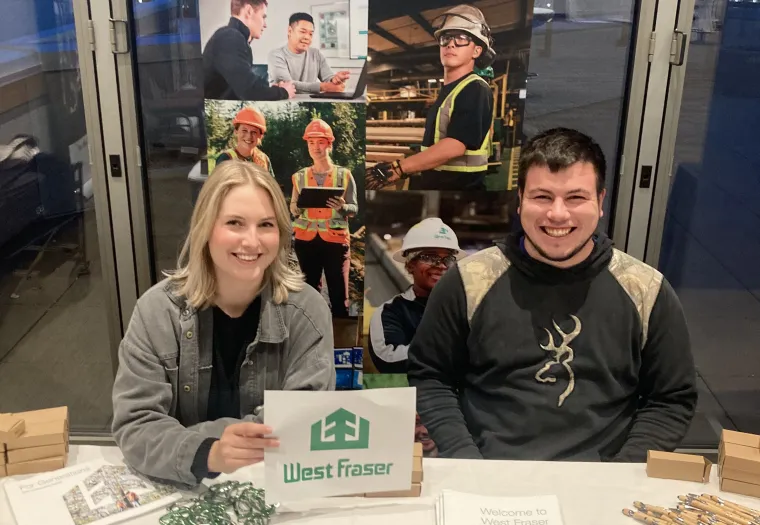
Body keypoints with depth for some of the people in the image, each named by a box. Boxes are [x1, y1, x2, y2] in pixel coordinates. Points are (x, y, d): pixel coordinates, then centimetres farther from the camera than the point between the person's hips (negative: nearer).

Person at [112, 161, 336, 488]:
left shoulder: (305, 310, -7)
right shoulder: (157, 309, -6)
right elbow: (134, 427, -11)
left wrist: (184, 437, -19)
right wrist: (207, 454, -31)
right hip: (182, 491, 1)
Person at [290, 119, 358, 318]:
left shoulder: (344, 174, 2)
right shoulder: (300, 176, 8)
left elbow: (354, 209, 1)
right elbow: (293, 211, 11)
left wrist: (342, 207, -20)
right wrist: (295, 208, -12)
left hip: (336, 239, -2)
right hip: (306, 240, 3)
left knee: (339, 294, -3)